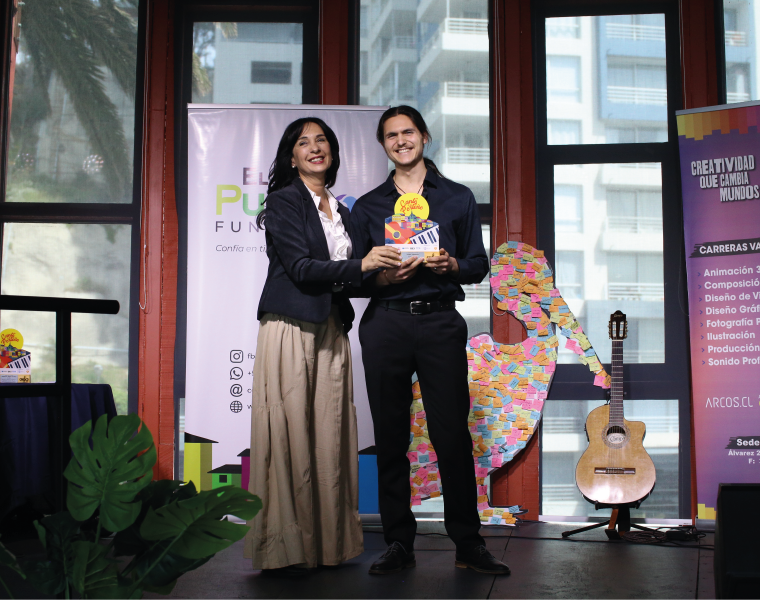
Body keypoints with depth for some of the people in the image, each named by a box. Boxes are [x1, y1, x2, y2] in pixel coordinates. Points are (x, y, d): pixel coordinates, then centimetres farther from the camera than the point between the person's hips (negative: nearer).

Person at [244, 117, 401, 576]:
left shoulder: (341, 211, 19)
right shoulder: (284, 201, 0)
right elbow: (300, 267, -12)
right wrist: (361, 265, -20)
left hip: (331, 331, 6)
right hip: (291, 329, -6)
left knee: (329, 434, 4)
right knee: (289, 435, -5)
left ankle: (328, 540, 11)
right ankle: (284, 549, 1)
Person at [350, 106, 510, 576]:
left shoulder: (458, 198, 13)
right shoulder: (367, 206, 15)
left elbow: (478, 264, 11)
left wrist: (450, 264, -10)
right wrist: (383, 276, -9)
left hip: (440, 321, -1)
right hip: (385, 322, 1)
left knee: (453, 433, -4)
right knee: (391, 436, 2)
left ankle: (468, 543, 5)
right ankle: (399, 543, 11)